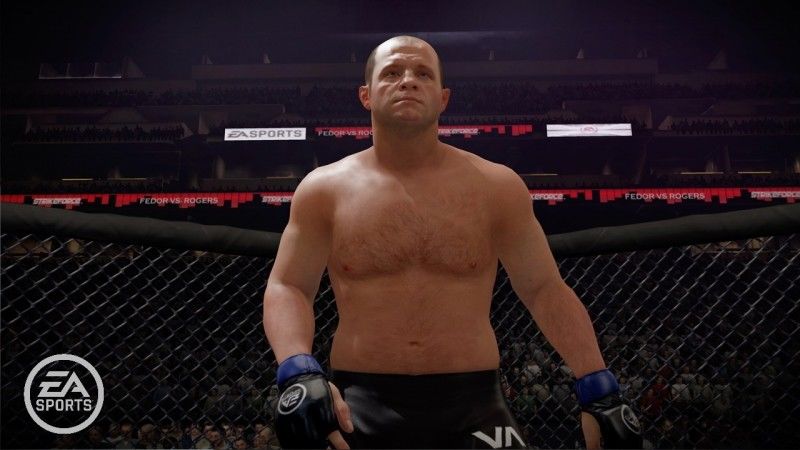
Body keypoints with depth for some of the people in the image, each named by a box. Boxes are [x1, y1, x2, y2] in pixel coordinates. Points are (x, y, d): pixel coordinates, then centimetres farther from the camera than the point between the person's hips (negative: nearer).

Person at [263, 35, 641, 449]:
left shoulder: (497, 187, 3)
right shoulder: (324, 190, 3)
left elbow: (544, 288, 6)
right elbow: (287, 287, 0)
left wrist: (598, 389, -1)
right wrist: (298, 373, -19)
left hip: (471, 405, 1)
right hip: (359, 405, 0)